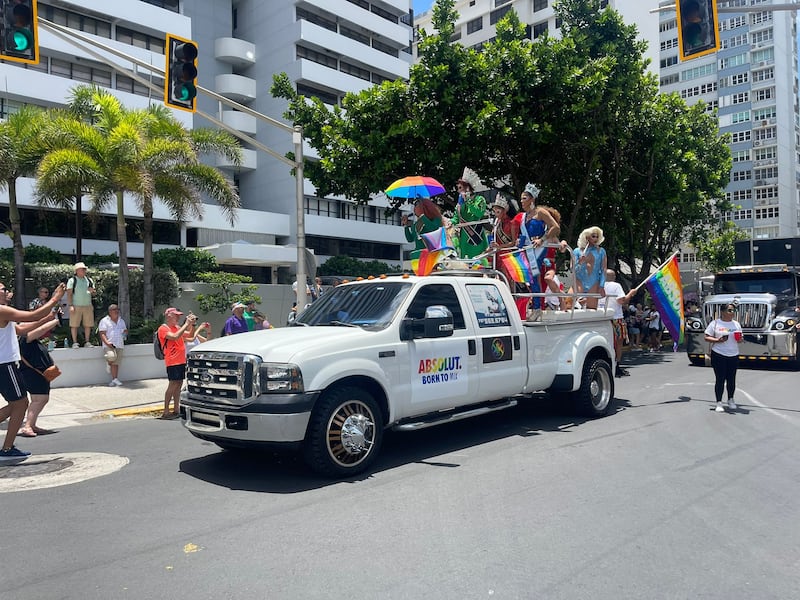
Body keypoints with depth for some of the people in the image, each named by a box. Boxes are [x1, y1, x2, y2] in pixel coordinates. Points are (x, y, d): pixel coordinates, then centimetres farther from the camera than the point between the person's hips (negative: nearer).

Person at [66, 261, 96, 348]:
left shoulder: (89, 280, 15)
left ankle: (87, 342, 12)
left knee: (88, 325, 4)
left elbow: (94, 294, 19)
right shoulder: (72, 280, 2)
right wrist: (71, 305, -11)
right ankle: (75, 342, 5)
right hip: (76, 306, -4)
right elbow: (69, 294, -2)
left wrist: (92, 291, -5)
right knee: (74, 325, -2)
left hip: (88, 306, 4)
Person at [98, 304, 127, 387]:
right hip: (109, 345, -4)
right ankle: (108, 363, 5)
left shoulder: (121, 320, 20)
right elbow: (102, 334, -6)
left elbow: (125, 330, 29)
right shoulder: (104, 321, 2)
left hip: (119, 345, 4)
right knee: (111, 356, -30)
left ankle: (114, 379, 2)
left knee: (116, 363, 0)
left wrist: (125, 333, 4)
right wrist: (107, 343, -19)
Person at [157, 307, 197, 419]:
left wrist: (192, 325, 4)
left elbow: (191, 336, 20)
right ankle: (166, 412, -7)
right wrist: (186, 324, -19)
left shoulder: (177, 327, 17)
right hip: (172, 361, -8)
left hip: (181, 360, 8)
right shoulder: (163, 329, -7)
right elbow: (175, 337, -24)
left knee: (179, 384, 9)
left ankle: (176, 410, 15)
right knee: (173, 385, -10)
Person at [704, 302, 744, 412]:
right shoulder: (715, 323, -2)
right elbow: (707, 337, -4)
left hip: (733, 355, 4)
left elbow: (740, 340, 17)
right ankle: (719, 403, 3)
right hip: (718, 355, -4)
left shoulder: (736, 324, 11)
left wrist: (740, 339, -6)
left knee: (731, 379, 9)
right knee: (720, 379, -3)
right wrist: (717, 340, -20)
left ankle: (730, 400, 26)